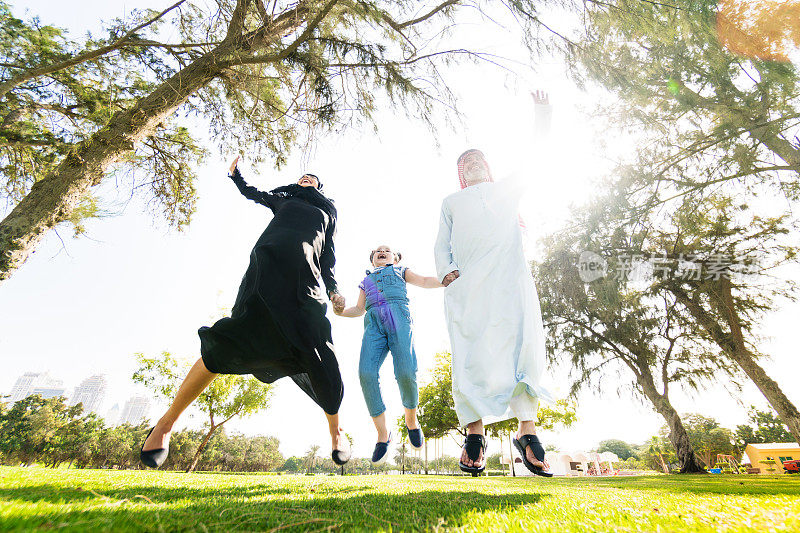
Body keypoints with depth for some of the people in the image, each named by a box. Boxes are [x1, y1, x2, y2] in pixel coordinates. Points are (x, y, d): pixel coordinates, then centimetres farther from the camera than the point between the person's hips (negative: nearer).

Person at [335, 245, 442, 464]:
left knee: (406, 373, -23)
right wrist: (340, 311, 12)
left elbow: (425, 281, 20)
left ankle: (412, 421, 6)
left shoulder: (400, 271, 31)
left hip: (398, 317, -2)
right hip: (374, 323, 2)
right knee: (366, 373, -22)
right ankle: (382, 434, -8)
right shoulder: (366, 281, 37)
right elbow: (359, 309, 33)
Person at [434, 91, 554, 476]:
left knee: (522, 342, -15)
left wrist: (542, 119, 19)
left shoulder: (507, 188, 34)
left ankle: (527, 430, -11)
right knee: (471, 351, -13)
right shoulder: (451, 202, 30)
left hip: (510, 274, 1)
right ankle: (474, 435, -10)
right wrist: (445, 270, -1)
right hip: (467, 281, 0)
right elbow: (441, 244, 19)